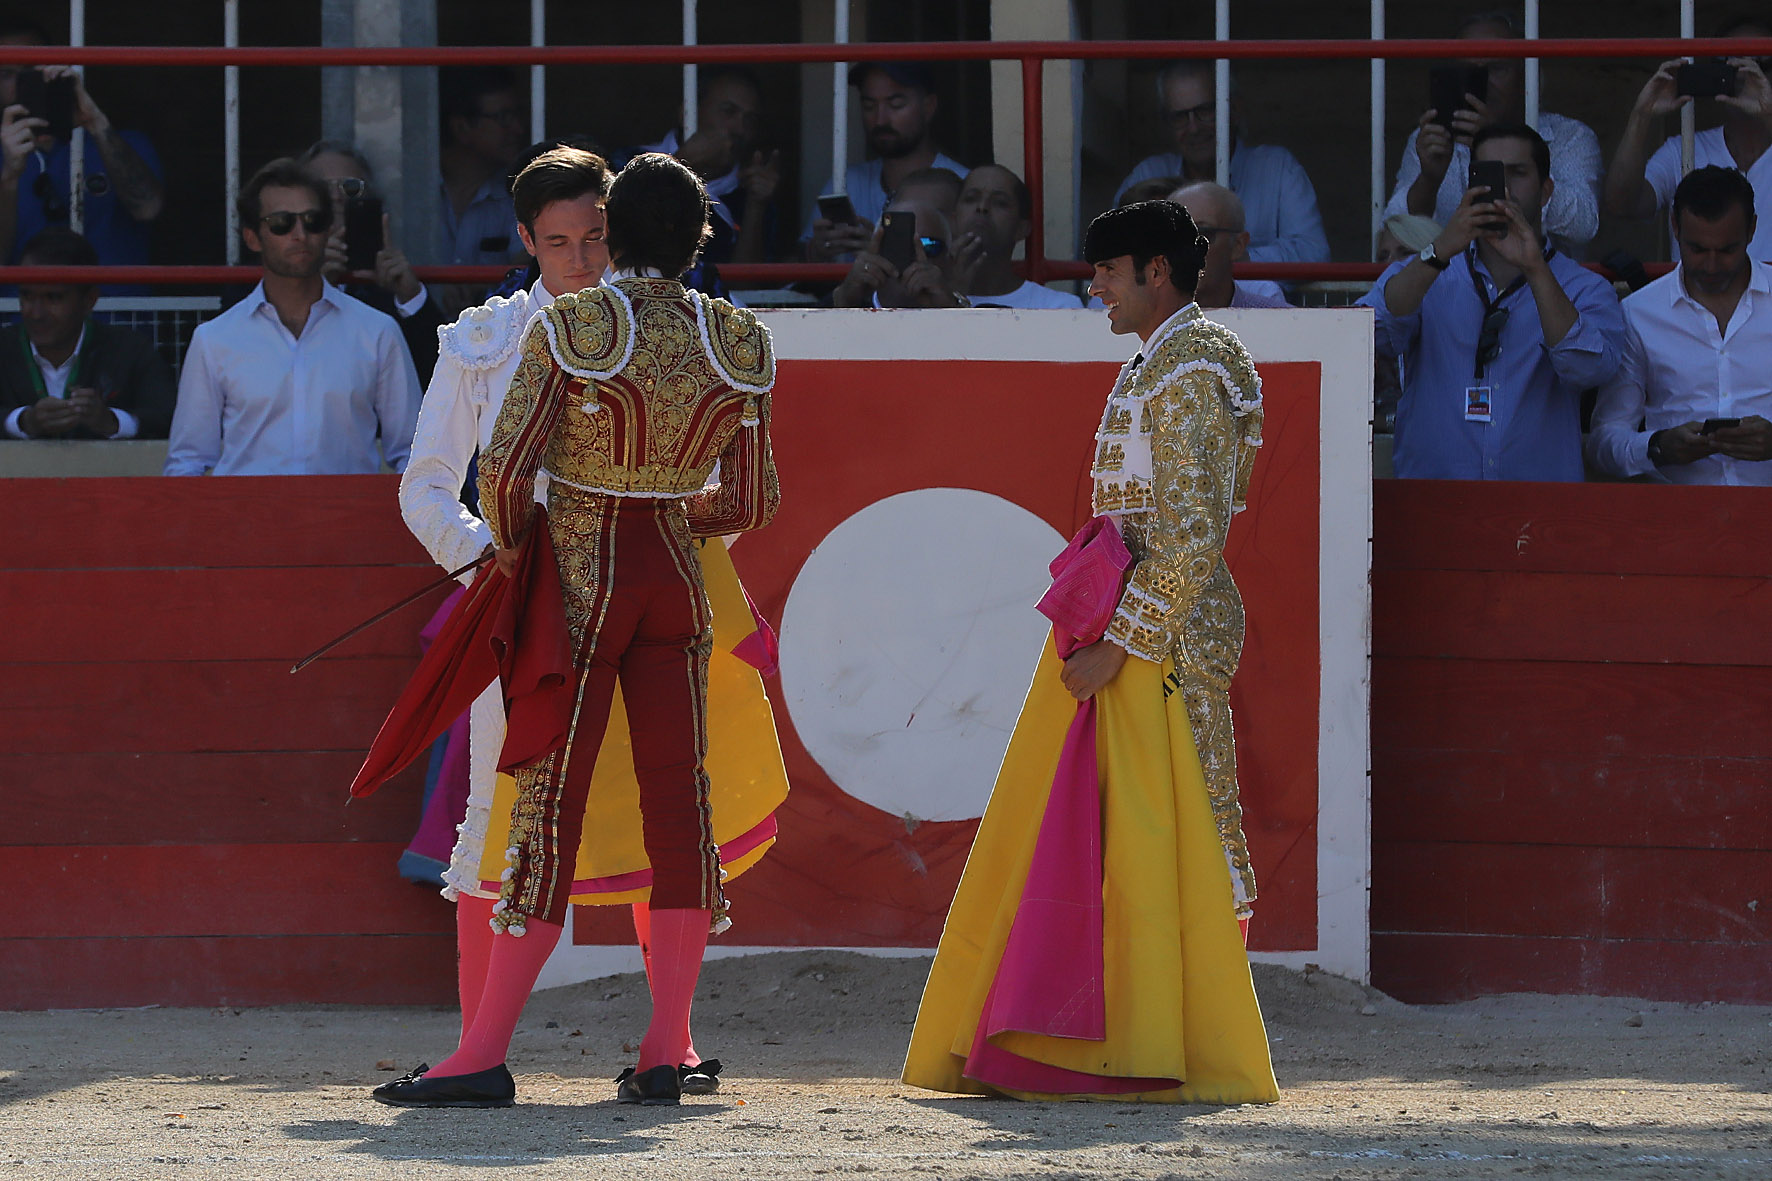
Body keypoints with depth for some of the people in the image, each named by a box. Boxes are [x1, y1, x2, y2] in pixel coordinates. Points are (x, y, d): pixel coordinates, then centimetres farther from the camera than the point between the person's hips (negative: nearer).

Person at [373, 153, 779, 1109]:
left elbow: (506, 469, -13)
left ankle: (485, 1054, -5)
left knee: (548, 804, -4)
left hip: (581, 578, -4)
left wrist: (509, 549, 7)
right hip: (677, 581, 4)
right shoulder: (739, 345, 1)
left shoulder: (570, 329, -12)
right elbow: (752, 501, 6)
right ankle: (666, 1050, 4)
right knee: (677, 802, 7)